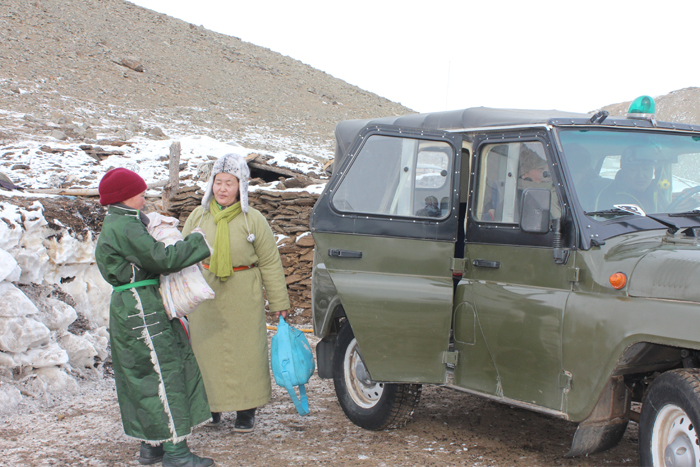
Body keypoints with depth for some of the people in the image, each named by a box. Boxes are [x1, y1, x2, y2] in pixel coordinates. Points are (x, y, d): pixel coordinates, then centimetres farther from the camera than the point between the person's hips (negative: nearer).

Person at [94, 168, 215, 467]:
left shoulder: (118, 225, 16)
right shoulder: (125, 228, -17)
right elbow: (161, 258, -22)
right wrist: (198, 242, -13)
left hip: (137, 307, 11)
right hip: (140, 310, -11)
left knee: (142, 378, 14)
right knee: (163, 373, -7)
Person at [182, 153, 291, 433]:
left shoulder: (253, 220, -3)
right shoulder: (199, 216, 5)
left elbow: (270, 263, 1)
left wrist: (279, 302, 2)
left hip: (243, 298, -2)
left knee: (246, 352, 3)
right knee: (206, 350, 7)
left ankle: (246, 411, 16)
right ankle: (210, 408, 23)